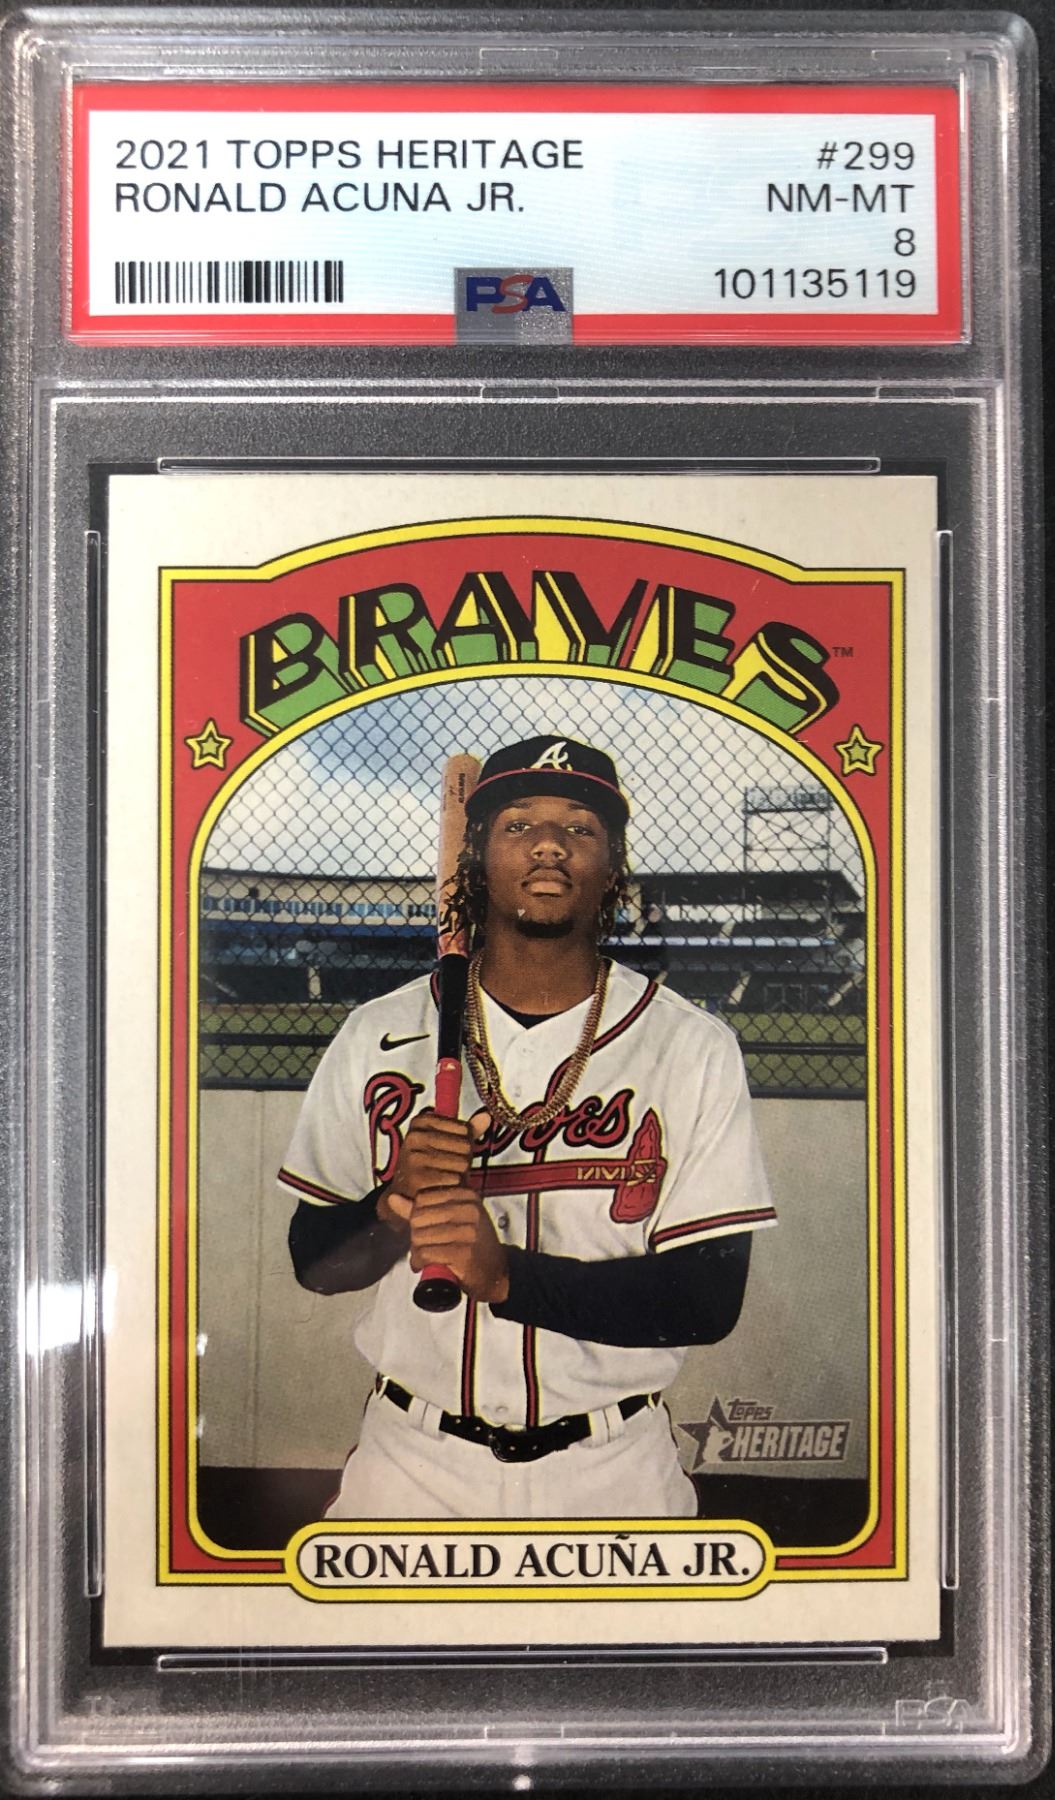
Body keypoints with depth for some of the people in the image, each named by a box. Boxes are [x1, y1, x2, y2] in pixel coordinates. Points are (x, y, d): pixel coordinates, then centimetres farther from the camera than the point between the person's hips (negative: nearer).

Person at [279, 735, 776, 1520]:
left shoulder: (694, 1049, -8)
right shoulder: (378, 1037, -1)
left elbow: (711, 1298, -13)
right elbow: (314, 1261, 3)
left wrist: (508, 1275, -25)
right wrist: (395, 1208, -19)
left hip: (617, 1476, -1)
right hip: (411, 1464, 1)